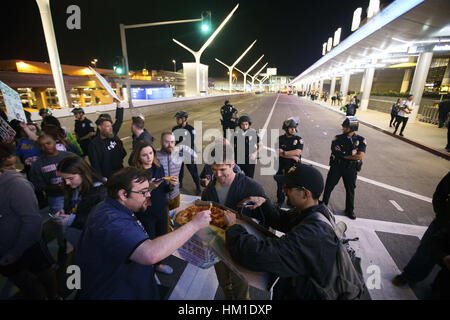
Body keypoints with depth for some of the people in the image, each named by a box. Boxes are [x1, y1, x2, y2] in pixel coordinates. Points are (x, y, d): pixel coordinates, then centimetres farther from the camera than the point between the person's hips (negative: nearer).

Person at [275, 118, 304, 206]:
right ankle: (280, 201, 35)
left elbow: (298, 152, -15)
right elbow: (278, 152, -13)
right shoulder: (280, 139, -1)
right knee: (280, 186, 14)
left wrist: (284, 152, -15)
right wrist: (292, 156, -17)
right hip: (282, 167, 1)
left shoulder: (298, 139, -1)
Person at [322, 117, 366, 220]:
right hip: (336, 166, 0)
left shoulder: (360, 140, -4)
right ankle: (323, 205, 24)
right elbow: (335, 152, -19)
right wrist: (351, 153, -18)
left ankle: (349, 210, 32)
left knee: (350, 189, 13)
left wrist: (343, 154, -16)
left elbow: (360, 156, -16)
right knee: (329, 187, 6)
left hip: (351, 169, 1)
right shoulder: (338, 138, -4)